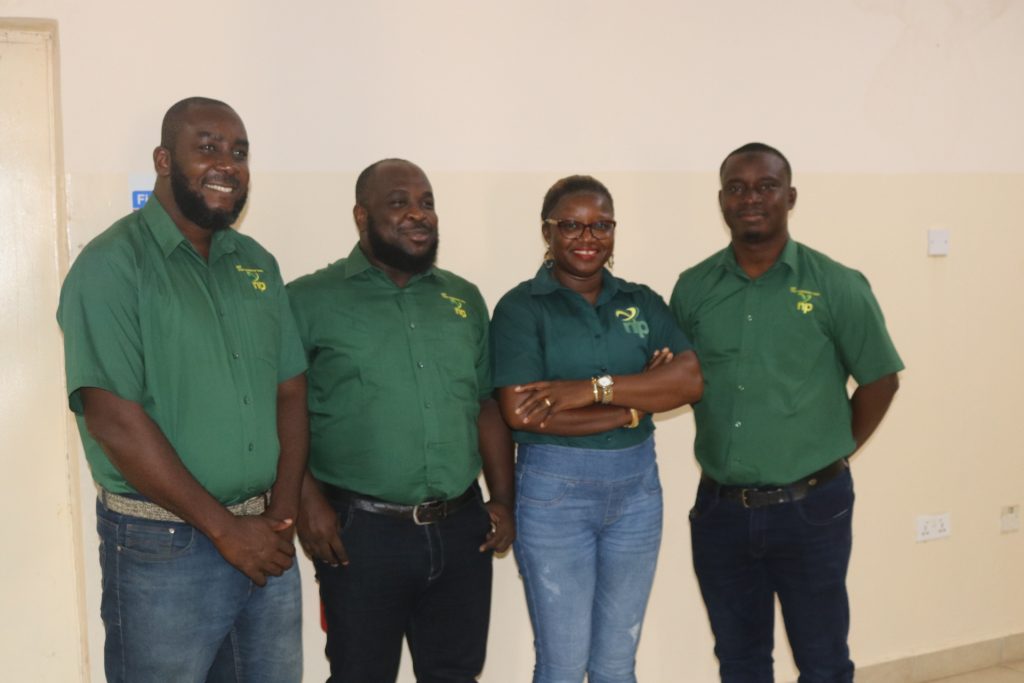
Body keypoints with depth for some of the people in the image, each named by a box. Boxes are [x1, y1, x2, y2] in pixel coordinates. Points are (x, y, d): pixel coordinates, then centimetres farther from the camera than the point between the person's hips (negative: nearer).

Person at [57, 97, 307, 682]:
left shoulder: (258, 264, 10)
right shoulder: (113, 265, -10)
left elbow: (291, 391, 10)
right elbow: (115, 420, -17)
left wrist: (283, 513, -3)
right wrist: (225, 527, -14)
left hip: (267, 544, 6)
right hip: (163, 547, -6)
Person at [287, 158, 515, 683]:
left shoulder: (465, 299, 11)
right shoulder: (311, 300, -5)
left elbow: (487, 405, 14)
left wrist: (502, 499, 9)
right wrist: (307, 499, -14)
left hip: (460, 527, 4)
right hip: (360, 530, -4)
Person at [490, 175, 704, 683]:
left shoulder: (642, 302, 6)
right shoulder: (521, 307, -7)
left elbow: (690, 380, -8)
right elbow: (522, 412, -19)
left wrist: (595, 387, -20)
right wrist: (638, 401, -14)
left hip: (637, 486, 4)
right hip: (553, 490, -4)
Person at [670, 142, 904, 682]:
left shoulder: (836, 286, -7)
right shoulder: (692, 288, 2)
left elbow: (880, 380, 1)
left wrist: (832, 453, 3)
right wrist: (729, 454, 4)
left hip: (810, 509, -3)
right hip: (719, 509, 3)